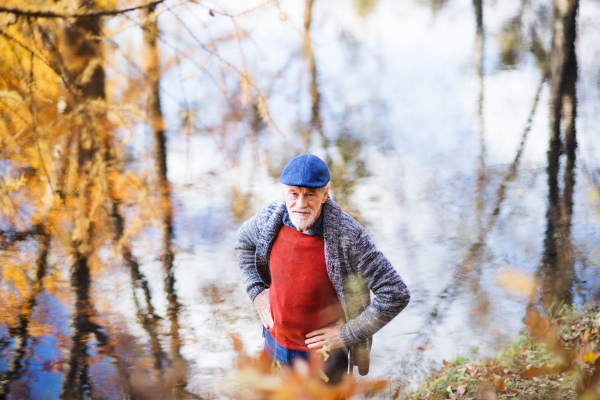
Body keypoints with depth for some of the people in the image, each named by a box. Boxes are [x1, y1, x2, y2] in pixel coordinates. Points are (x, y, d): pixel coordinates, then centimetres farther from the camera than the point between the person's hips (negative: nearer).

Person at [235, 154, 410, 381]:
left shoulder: (348, 236, -27)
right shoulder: (270, 218, -13)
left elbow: (396, 295, -24)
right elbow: (244, 241, 14)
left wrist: (346, 335, -19)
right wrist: (256, 291, 4)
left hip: (323, 354, -4)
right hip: (275, 345, 5)